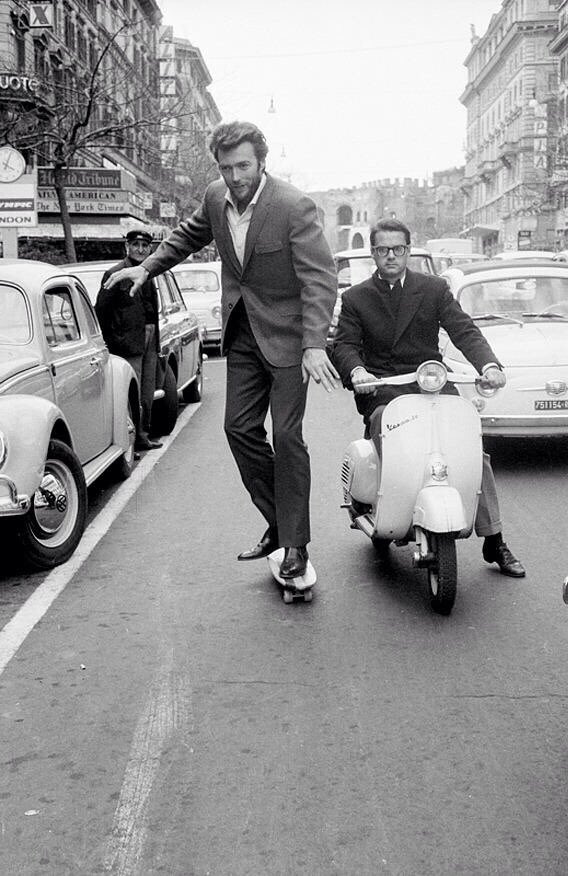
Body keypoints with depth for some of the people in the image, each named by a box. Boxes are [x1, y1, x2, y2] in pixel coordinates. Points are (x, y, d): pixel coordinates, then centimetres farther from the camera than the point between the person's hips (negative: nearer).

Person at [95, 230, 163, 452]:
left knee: (147, 394, 13)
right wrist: (111, 341, -10)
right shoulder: (114, 274, -7)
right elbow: (100, 311, -8)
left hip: (150, 341, 8)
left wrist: (155, 337, 14)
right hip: (129, 342, -8)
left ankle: (143, 435, 22)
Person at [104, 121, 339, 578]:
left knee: (286, 435, -6)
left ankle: (295, 542, 5)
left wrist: (314, 345, -36)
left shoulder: (295, 207, -21)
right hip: (242, 333, 7)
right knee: (240, 427, 6)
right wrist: (147, 267, 15)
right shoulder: (216, 197, 0)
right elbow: (190, 235, 22)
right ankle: (277, 522, 20)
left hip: (287, 334, -6)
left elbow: (320, 278, -25)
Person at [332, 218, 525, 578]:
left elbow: (464, 330, 0)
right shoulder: (356, 298, 10)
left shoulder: (434, 289, 10)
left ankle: (494, 542, -7)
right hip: (382, 390, -1)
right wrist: (356, 370, -24)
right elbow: (344, 344, 0)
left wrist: (489, 364, -20)